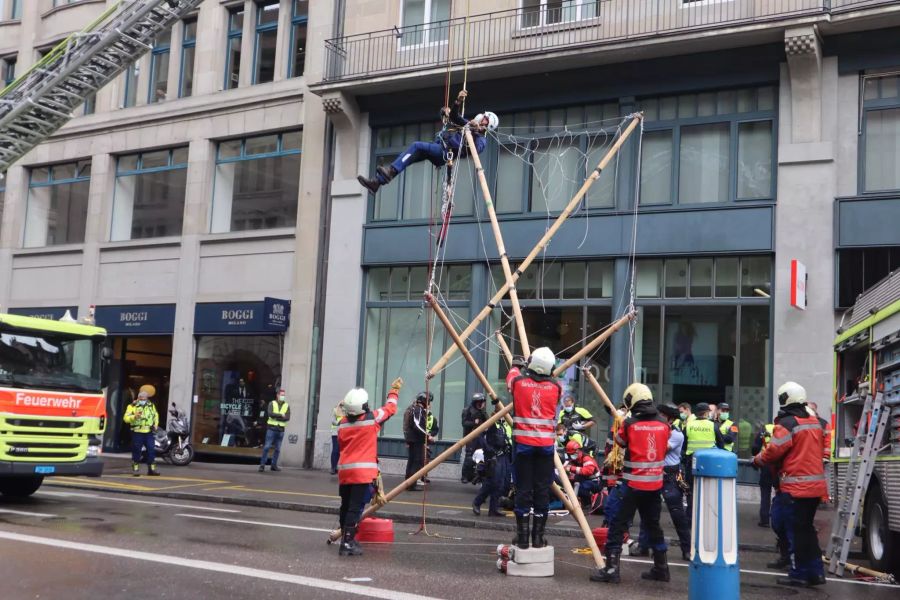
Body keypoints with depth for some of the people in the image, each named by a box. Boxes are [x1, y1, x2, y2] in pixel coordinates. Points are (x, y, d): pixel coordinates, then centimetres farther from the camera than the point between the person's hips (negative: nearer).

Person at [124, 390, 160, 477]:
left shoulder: (151, 406, 14)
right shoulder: (132, 406, -1)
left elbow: (156, 415, 30)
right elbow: (126, 418, -10)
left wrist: (155, 425, 15)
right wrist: (134, 416, -27)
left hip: (149, 432, 4)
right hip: (137, 432, -4)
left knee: (151, 450, 1)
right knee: (136, 451, -1)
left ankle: (151, 469, 8)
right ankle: (135, 469, 8)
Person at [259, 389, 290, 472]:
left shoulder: (287, 406, 8)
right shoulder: (272, 403, 3)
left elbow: (288, 418, -6)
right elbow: (270, 413, -15)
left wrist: (276, 417, -12)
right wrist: (281, 415, -13)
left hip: (281, 430, 3)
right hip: (271, 428, -3)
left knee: (277, 449, 7)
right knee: (267, 447, -7)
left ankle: (274, 465, 15)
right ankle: (262, 464, -4)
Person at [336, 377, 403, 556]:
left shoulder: (342, 424, 6)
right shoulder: (372, 418, -5)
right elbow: (390, 408, 10)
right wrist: (394, 390, 26)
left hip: (344, 470, 5)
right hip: (362, 471, -5)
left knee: (346, 506, 16)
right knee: (355, 508, -6)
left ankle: (346, 538, 29)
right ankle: (347, 544, -10)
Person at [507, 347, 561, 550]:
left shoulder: (518, 381, -1)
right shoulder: (555, 387, 0)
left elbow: (512, 375, 23)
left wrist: (517, 364, 42)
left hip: (523, 443, 0)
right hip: (546, 444, 0)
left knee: (523, 489, 2)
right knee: (542, 490, 4)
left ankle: (522, 536, 3)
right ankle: (538, 537, 6)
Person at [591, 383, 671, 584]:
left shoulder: (630, 423, -11)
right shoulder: (664, 424, 0)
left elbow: (620, 441, 8)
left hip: (634, 484, -5)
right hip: (655, 484, 5)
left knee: (619, 525, 0)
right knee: (653, 524, 19)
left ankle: (611, 569, -5)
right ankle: (661, 568, 26)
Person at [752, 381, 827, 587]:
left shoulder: (787, 423, -13)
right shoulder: (815, 421, 13)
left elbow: (774, 451, -16)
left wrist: (757, 460, 0)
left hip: (797, 486, -8)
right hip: (816, 484, 8)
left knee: (799, 530, -1)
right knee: (808, 528, 16)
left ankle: (799, 574, 4)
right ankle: (815, 572, 18)